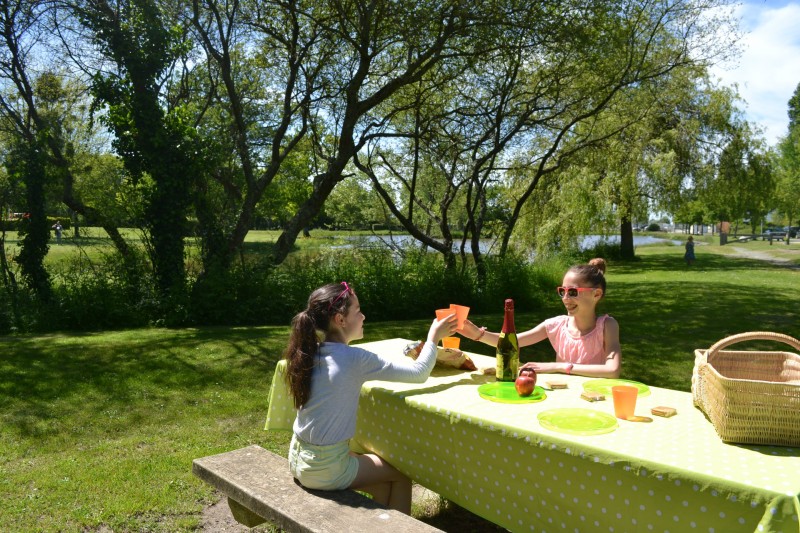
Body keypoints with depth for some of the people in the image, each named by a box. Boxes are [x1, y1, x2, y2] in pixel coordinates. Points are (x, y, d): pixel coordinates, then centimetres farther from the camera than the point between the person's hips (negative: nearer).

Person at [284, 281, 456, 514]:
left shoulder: (312, 353, 0)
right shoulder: (354, 358, -21)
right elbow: (420, 373, -13)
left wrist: (410, 353, 15)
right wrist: (434, 337, 2)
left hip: (298, 459, 7)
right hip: (325, 468, -7)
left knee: (384, 482, 23)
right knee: (402, 471, 15)